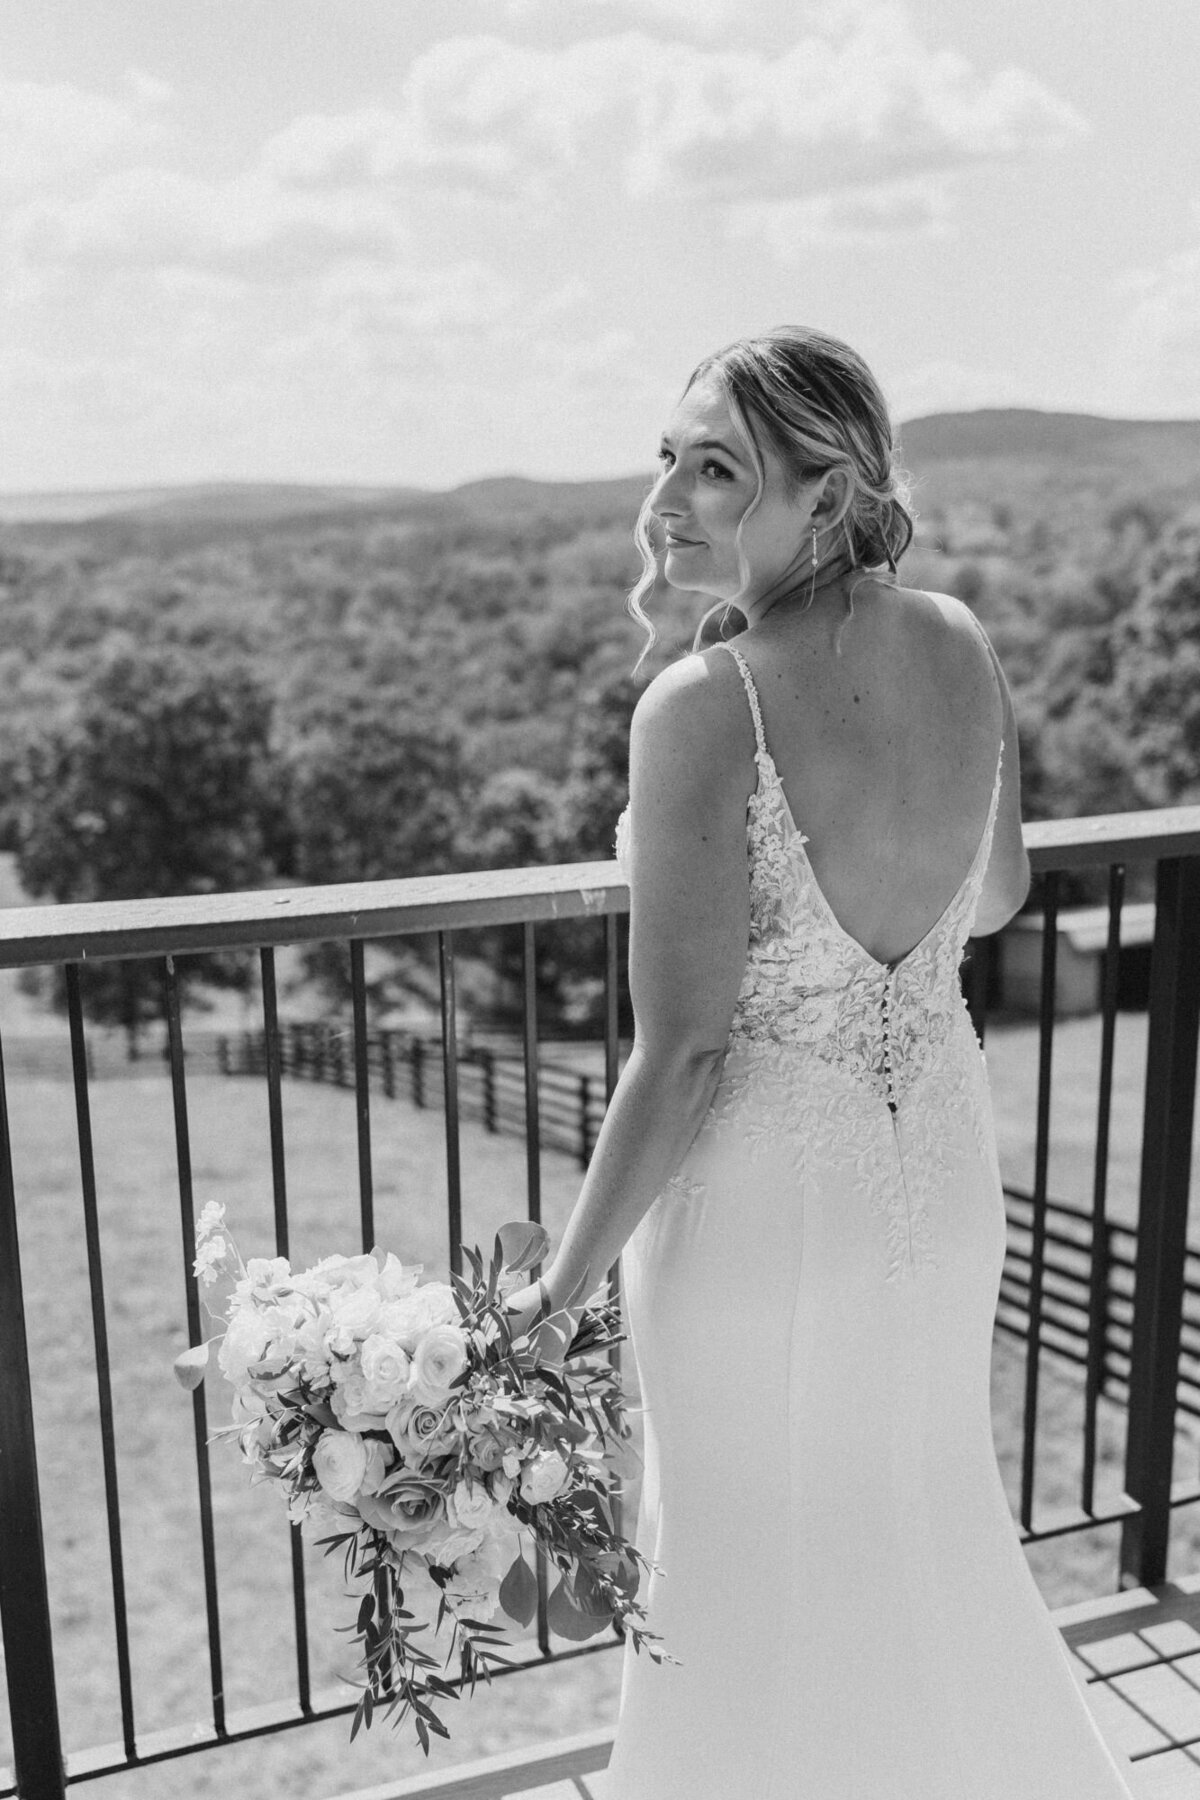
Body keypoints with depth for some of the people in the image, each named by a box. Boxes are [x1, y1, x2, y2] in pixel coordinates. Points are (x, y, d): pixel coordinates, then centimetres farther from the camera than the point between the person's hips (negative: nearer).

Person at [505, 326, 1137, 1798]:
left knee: (756, 1586, 18)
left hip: (763, 1194, -7)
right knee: (928, 1536, 29)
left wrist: (561, 1287, -11)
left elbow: (682, 1058, -22)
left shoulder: (700, 709, -25)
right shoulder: (959, 645, -5)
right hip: (942, 1171, 7)